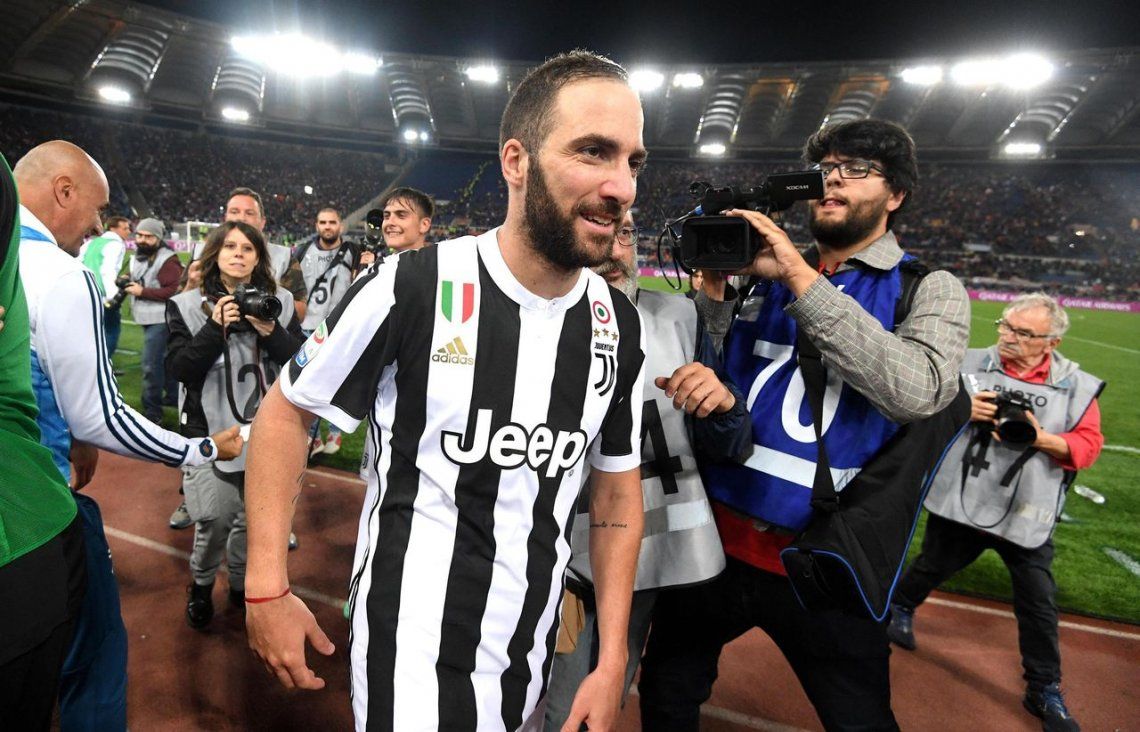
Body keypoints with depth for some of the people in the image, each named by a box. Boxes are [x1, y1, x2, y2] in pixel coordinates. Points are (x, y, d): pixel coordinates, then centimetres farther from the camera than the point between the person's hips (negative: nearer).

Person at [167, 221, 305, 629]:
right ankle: (201, 583, 24)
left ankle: (241, 583, 34)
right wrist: (215, 328, -16)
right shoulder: (188, 306, 2)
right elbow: (179, 369, -6)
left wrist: (272, 332, -15)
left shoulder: (280, 302, 5)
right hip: (211, 427, -1)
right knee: (215, 518, -7)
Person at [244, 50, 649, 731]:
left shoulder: (620, 326, -5)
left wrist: (612, 661, 2)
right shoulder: (412, 288, -20)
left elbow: (618, 491, 4)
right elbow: (288, 411, -5)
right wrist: (266, 586, -8)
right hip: (411, 658, -5)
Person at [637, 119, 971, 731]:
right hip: (715, 538, 3)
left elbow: (917, 392, -25)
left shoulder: (928, 290, -4)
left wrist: (801, 278, -24)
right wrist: (711, 286, -13)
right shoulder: (762, 274, 5)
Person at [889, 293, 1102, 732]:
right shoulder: (968, 364, -3)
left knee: (1039, 604, 8)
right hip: (960, 502, 0)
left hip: (1027, 515, 0)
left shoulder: (1075, 386, -4)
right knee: (933, 567, 20)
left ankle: (1045, 689, 28)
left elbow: (1089, 445, -6)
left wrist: (1042, 439, -24)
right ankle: (900, 606, 50)